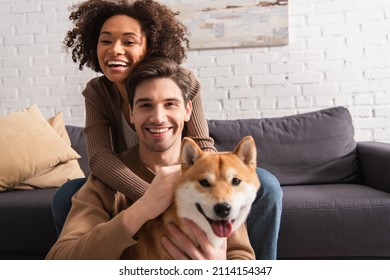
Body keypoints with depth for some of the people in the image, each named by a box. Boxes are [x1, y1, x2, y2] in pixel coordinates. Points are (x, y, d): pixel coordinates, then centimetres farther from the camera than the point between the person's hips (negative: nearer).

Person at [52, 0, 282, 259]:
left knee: (265, 184, -22)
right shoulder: (97, 92, -13)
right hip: (133, 188, 2)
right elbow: (99, 157, -27)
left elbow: (204, 150, -21)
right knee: (67, 195, -20)